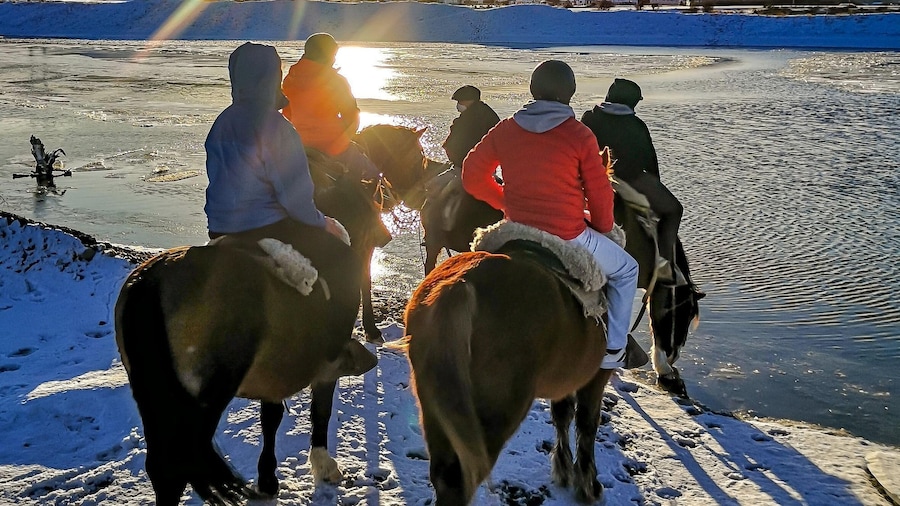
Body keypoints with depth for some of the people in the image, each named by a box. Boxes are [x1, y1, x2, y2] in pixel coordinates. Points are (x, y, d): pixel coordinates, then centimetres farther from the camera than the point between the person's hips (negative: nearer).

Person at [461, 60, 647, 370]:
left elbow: (472, 176, 7)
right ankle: (614, 351, 20)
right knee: (626, 270, 20)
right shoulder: (579, 136, -11)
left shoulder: (504, 130, 0)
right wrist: (604, 227, 14)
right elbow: (599, 193, -5)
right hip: (568, 239, -4)